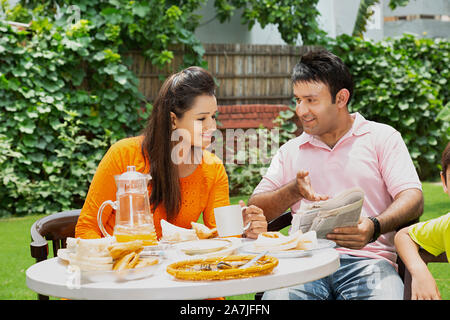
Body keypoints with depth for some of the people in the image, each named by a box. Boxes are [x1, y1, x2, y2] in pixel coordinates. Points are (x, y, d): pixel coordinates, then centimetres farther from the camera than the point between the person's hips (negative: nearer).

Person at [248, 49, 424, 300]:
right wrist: (294, 191, -5)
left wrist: (373, 227, -21)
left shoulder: (383, 137, 12)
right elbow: (255, 210, 14)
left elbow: (413, 199, 0)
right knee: (275, 296, -30)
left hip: (366, 259, -2)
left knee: (384, 294, -35)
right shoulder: (290, 151, 22)